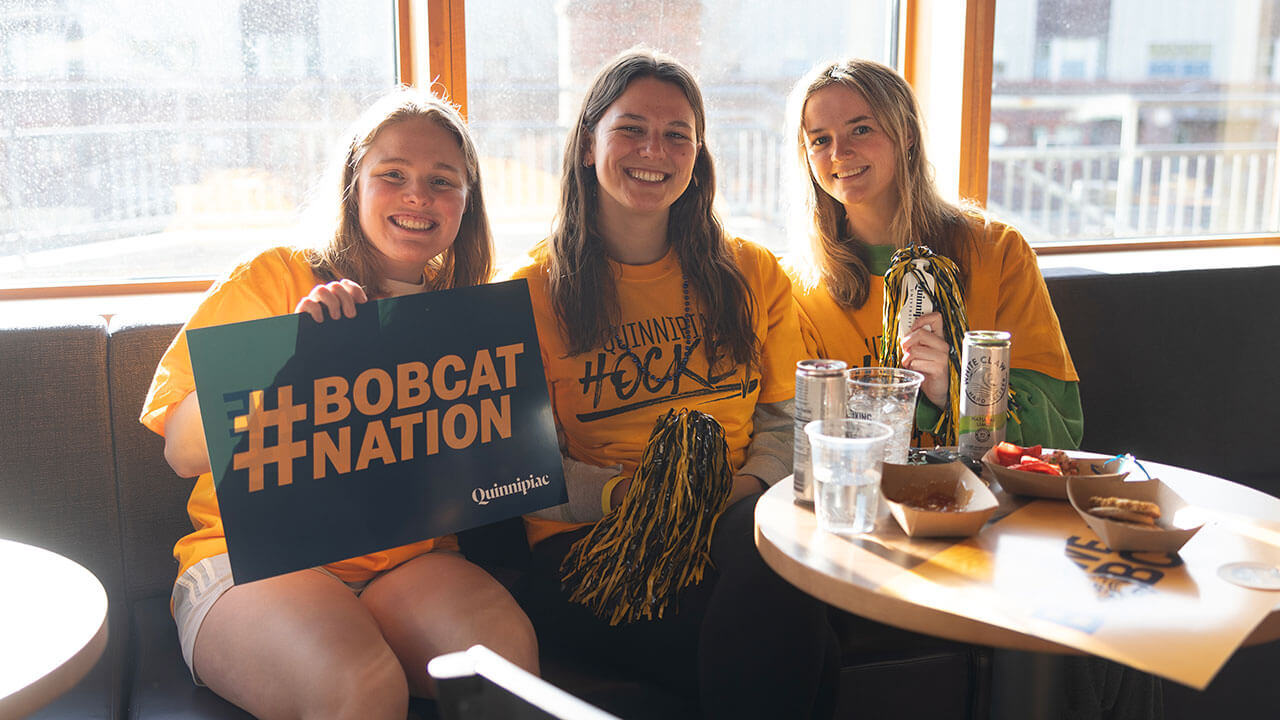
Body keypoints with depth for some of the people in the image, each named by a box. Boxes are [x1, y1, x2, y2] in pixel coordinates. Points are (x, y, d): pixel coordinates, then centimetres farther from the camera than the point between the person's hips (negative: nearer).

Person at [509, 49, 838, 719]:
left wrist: (747, 486, -8)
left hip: (738, 520, 4)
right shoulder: (533, 292, 7)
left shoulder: (754, 275, 15)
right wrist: (624, 494, -16)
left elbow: (785, 418, 14)